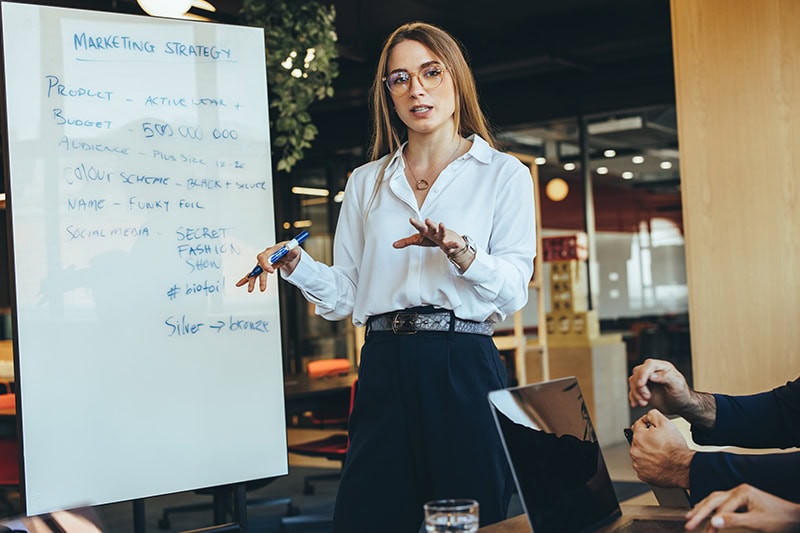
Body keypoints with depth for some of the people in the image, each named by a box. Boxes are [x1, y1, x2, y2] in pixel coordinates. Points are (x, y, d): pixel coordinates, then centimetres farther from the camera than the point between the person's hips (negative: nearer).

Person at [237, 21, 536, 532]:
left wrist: (460, 252, -20)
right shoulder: (365, 183, 16)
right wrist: (294, 263, -7)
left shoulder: (504, 173, 6)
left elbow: (514, 290, -3)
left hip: (463, 368, -2)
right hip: (384, 370, 3)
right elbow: (344, 295, 11)